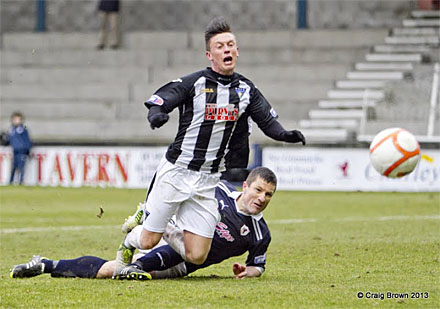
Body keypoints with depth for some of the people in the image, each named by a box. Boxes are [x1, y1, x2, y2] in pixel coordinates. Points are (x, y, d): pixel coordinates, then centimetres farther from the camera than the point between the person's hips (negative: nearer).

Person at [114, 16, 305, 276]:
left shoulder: (246, 89, 5)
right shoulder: (193, 83, -10)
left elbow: (268, 121, 8)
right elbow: (157, 103, -15)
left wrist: (286, 135, -12)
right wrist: (156, 116, -39)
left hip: (208, 181, 4)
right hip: (176, 172, -4)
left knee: (197, 257, -3)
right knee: (148, 242, 0)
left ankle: (169, 232, 29)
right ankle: (128, 244, 37)